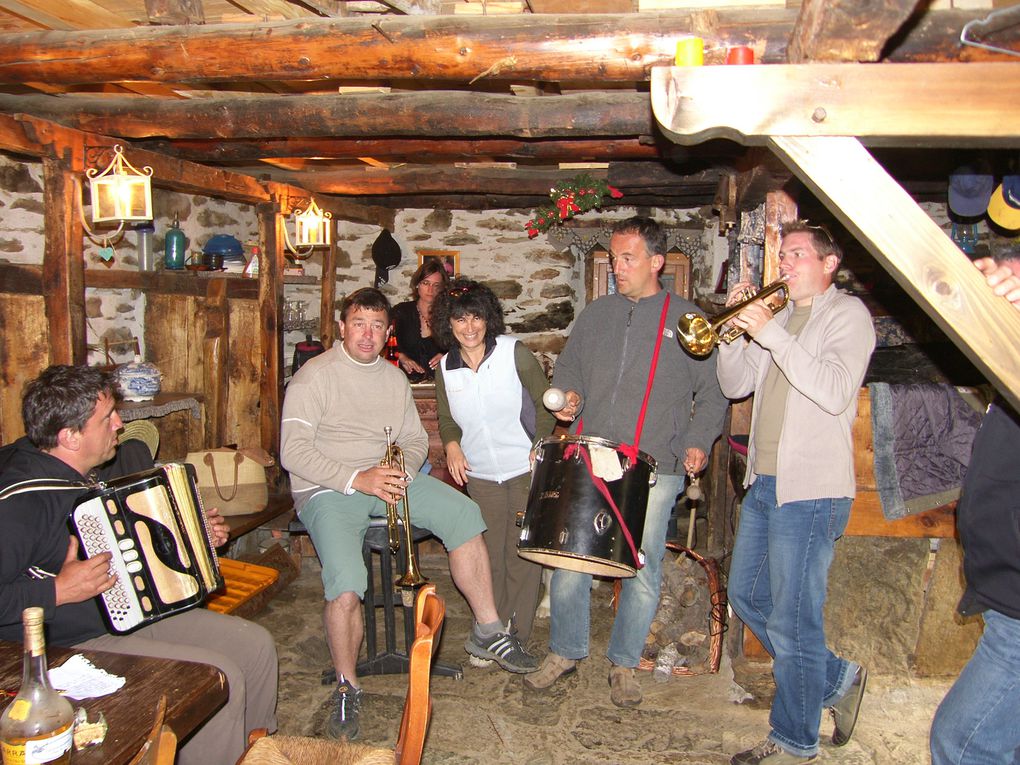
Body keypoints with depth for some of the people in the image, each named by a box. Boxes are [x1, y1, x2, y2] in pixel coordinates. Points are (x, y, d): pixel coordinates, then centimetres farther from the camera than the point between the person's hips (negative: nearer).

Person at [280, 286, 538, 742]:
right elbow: (293, 451, -13)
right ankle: (347, 687, -3)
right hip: (328, 491, -5)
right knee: (346, 586, -28)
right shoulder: (315, 375, -4)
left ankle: (487, 631, -2)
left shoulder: (394, 378, 16)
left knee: (463, 513, -15)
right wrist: (357, 479, -23)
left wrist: (402, 470, -6)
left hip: (388, 479, 5)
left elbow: (415, 439, 18)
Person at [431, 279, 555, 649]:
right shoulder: (445, 368, 0)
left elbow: (545, 404, -4)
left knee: (523, 556, 3)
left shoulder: (514, 352, -11)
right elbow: (447, 420, 13)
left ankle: (519, 638, 18)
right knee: (489, 557, 11)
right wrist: (452, 445, -8)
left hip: (525, 470, -3)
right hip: (480, 476, 3)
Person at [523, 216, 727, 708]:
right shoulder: (596, 313, 14)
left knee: (643, 569, 4)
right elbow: (568, 367, 21)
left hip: (655, 468, -2)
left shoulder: (687, 320, 5)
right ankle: (565, 652, 22)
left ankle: (624, 663, 23)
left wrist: (698, 441, -8)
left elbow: (713, 390, 5)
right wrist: (568, 395, -1)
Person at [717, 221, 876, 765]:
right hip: (764, 483, 8)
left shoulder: (847, 313, -6)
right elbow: (735, 385, 11)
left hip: (811, 490, -8)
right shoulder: (781, 316, 16)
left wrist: (770, 333, -23)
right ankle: (836, 680, 34)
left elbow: (834, 392, -22)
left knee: (791, 622, -2)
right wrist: (736, 326, -3)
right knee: (747, 596, 16)